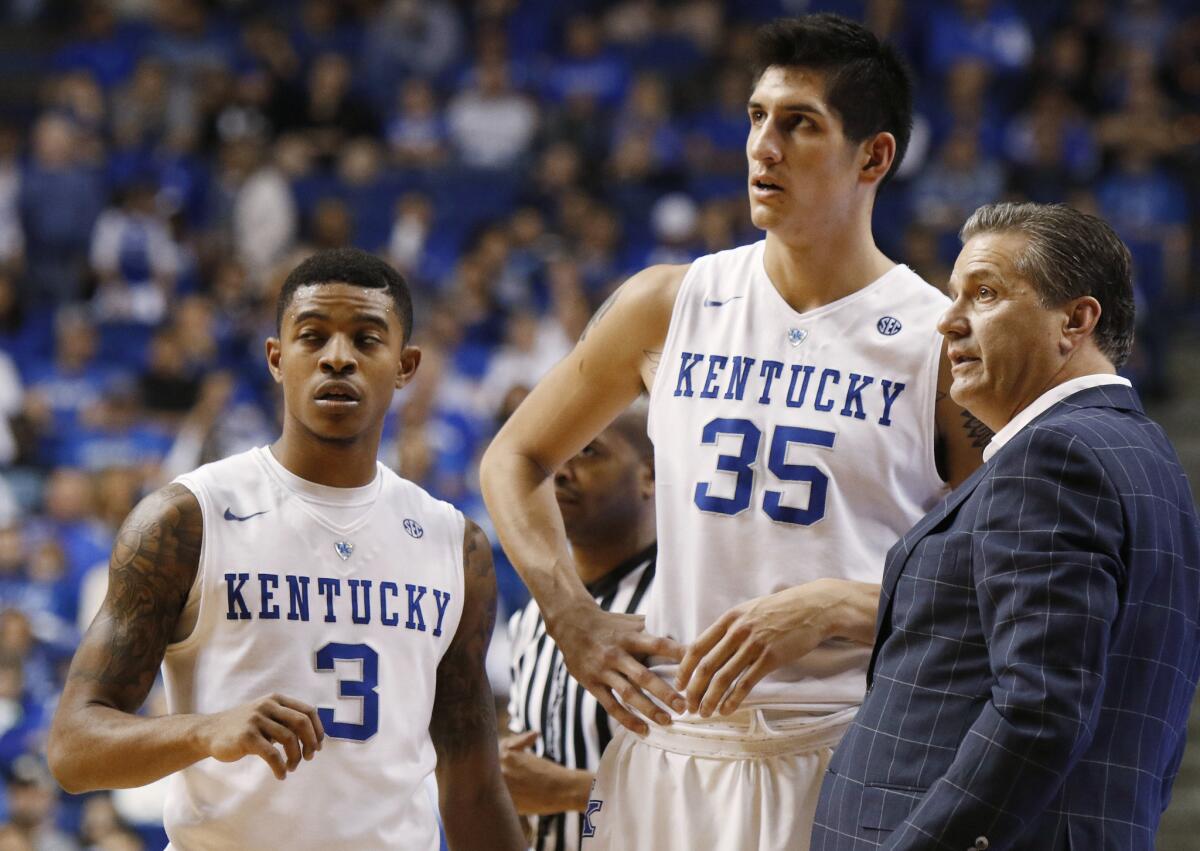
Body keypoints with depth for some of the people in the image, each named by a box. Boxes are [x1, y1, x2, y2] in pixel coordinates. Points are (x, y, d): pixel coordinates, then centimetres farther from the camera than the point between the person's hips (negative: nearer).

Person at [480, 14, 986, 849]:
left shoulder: (941, 344, -2)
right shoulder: (667, 307, 7)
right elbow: (514, 460, 17)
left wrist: (832, 609, -16)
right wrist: (576, 621, 4)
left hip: (848, 754, -3)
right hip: (672, 741, 3)